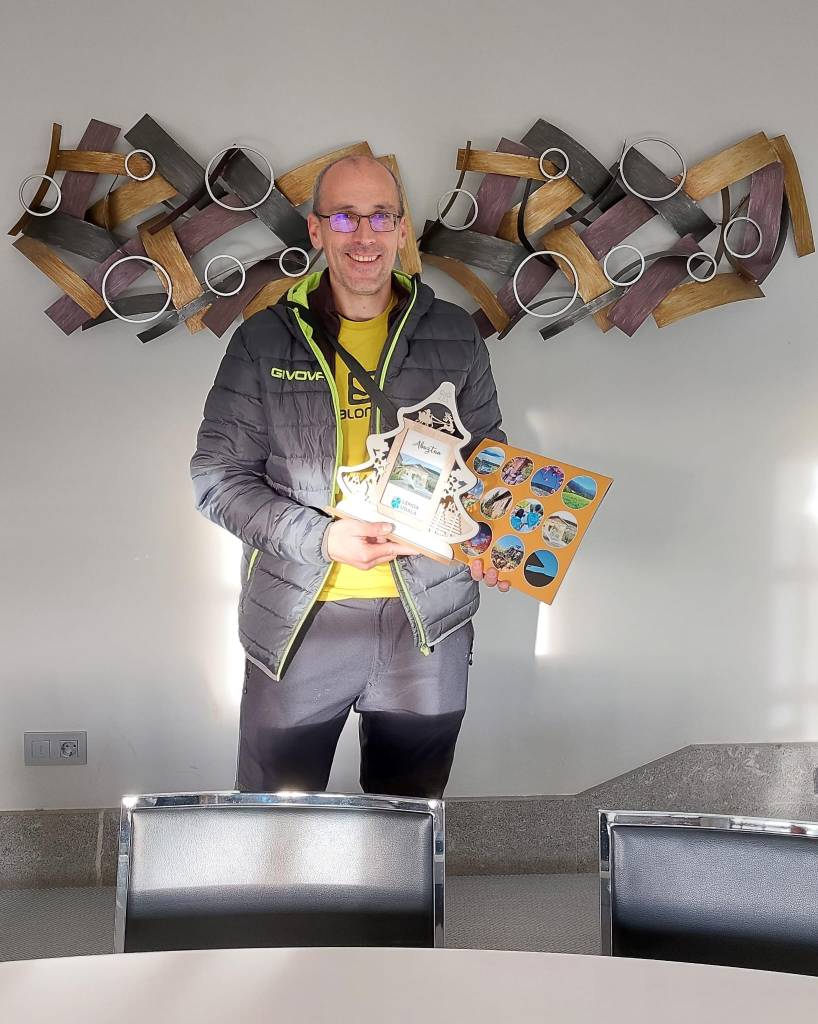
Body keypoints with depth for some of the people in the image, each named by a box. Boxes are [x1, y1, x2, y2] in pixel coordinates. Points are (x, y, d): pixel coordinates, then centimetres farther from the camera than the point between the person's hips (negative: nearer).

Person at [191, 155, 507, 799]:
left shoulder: (455, 335, 6)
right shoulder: (264, 340, 1)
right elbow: (217, 476, -2)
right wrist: (322, 538, -17)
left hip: (428, 623, 2)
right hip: (298, 623, -1)